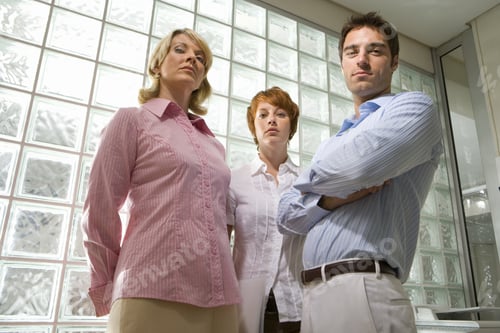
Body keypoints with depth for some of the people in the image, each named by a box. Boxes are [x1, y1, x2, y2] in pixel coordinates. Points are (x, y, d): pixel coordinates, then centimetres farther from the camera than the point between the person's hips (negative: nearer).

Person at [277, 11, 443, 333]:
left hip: (364, 289, -7)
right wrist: (333, 196, -10)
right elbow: (287, 216, 11)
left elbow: (358, 164, -22)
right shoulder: (330, 144, 20)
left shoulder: (414, 107, -1)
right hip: (314, 293, 7)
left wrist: (310, 182, 1)